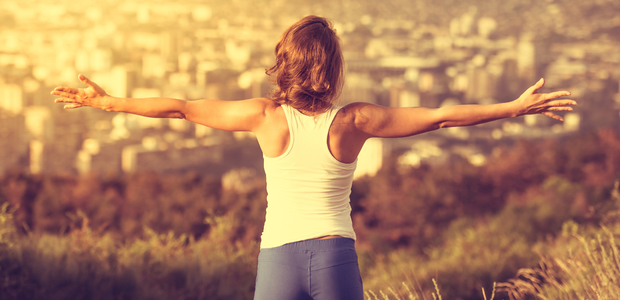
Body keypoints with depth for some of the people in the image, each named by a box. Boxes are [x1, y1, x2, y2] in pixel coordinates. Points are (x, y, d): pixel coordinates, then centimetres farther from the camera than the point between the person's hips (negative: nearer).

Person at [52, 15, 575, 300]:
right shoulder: (355, 120, -3)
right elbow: (440, 117, 0)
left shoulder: (267, 116, -3)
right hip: (337, 257, 0)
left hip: (279, 256, 0)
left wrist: (108, 102, 13)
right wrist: (515, 108, 7)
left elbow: (182, 108, 3)